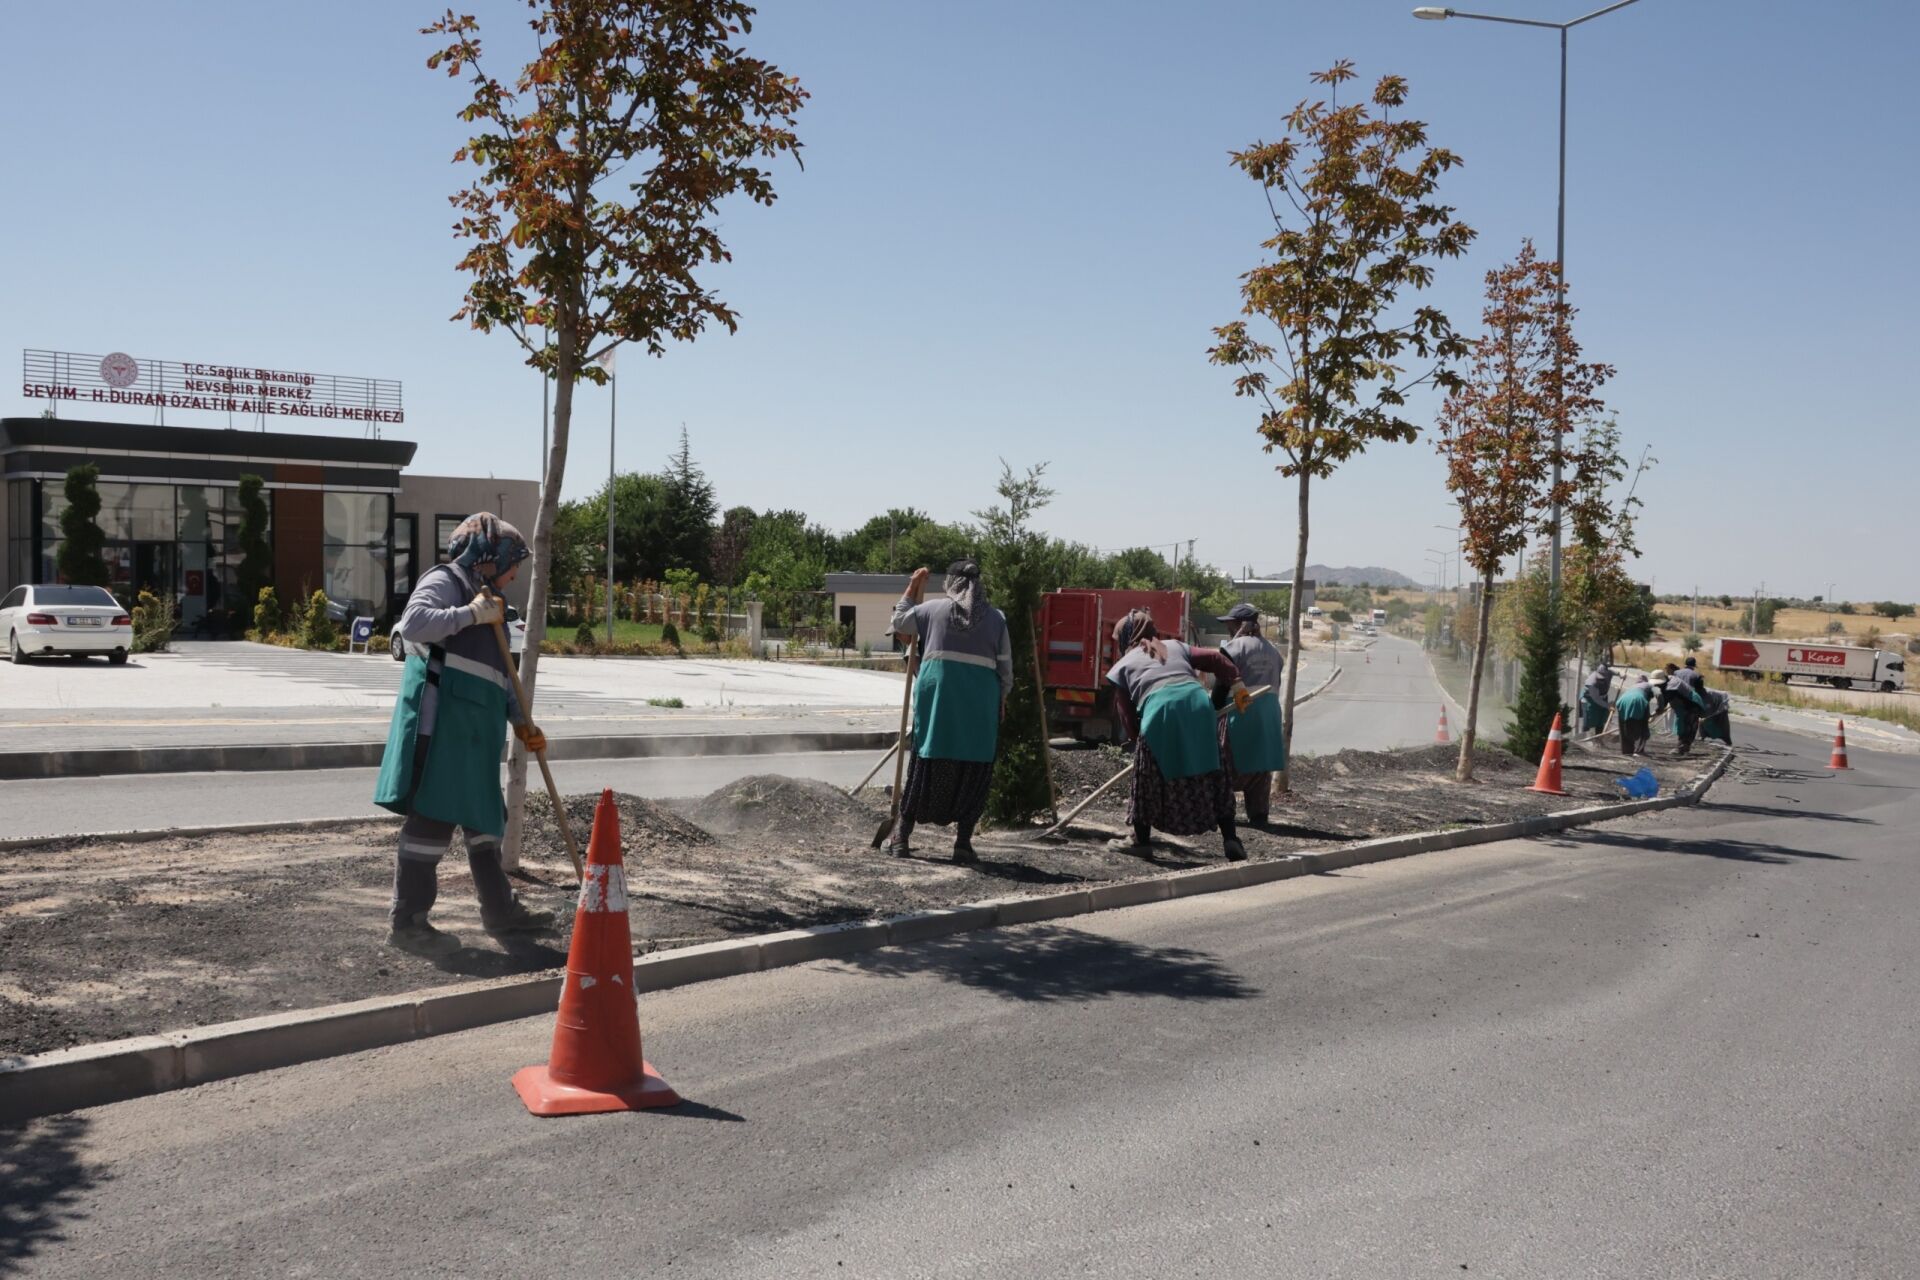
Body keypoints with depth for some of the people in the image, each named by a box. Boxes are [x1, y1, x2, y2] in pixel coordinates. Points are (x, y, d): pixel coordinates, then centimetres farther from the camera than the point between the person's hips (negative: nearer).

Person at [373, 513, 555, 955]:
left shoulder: (485, 599, 23)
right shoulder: (443, 582, -4)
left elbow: (499, 672, 27)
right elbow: (413, 623, -25)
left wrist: (520, 720, 20)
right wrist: (471, 614, -19)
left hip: (474, 730, 10)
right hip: (442, 722, -10)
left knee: (485, 815, 16)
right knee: (434, 815, -8)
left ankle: (499, 909, 27)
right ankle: (408, 921, -2)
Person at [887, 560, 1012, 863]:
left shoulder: (933, 609, 5)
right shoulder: (996, 617, 5)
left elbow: (899, 622, 21)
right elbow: (1005, 665, 5)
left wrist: (912, 588, 28)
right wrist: (1002, 700, 17)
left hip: (937, 693, 1)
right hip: (981, 697, -1)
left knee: (926, 760, 9)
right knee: (974, 768, 7)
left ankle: (902, 835, 17)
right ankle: (963, 841, 6)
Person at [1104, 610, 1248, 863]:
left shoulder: (1122, 666, 23)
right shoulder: (1175, 647, 31)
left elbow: (1127, 717, 17)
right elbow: (1216, 658, 19)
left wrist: (1139, 738, 28)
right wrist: (1237, 687, 18)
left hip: (1159, 711, -3)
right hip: (1198, 703, 3)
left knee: (1149, 777, 14)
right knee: (1212, 773, 12)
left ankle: (1142, 840, 24)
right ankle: (1230, 840, 11)